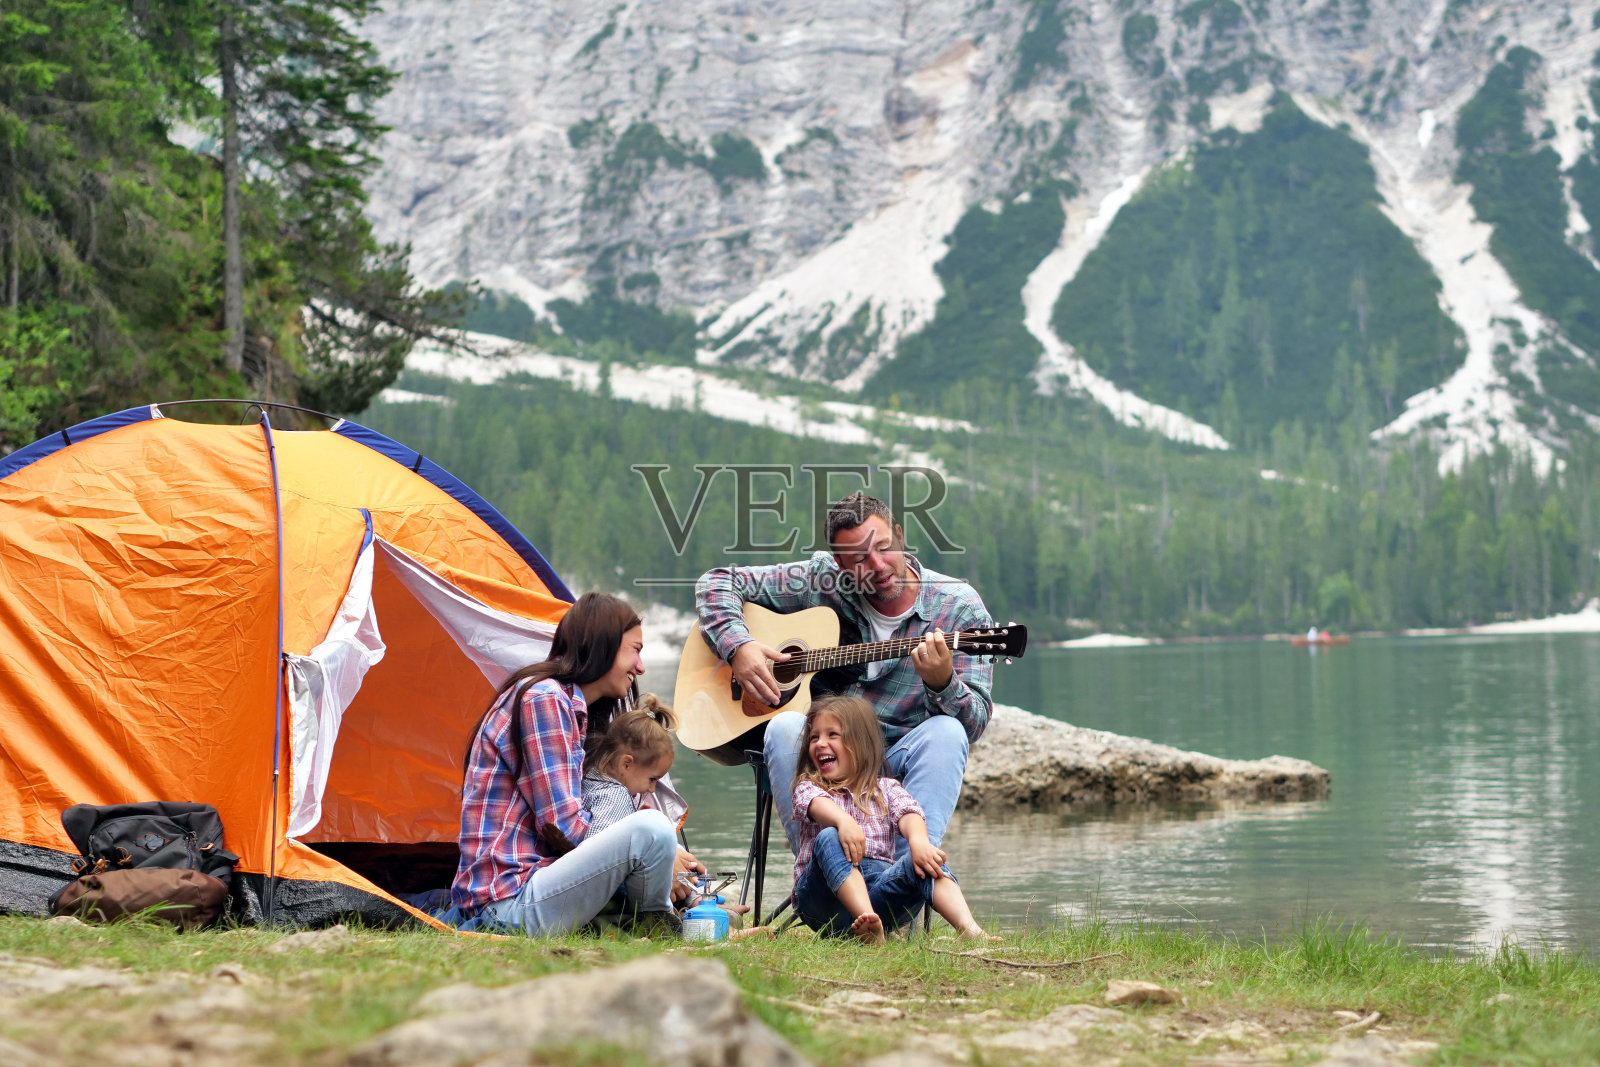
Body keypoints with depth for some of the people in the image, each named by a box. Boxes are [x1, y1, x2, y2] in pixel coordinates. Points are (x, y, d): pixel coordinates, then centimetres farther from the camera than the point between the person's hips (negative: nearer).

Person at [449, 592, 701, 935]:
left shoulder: (573, 710, 21)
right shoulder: (543, 698, -11)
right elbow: (561, 825, -16)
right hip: (509, 903, -10)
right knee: (651, 829, -23)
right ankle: (656, 927, 3)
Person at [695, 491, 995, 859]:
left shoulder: (959, 606, -5)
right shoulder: (821, 580, 0)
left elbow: (975, 722, -10)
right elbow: (718, 582, 8)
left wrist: (942, 684, -34)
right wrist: (738, 646, -11)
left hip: (901, 760, -1)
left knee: (947, 733, -34)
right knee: (785, 726, -32)